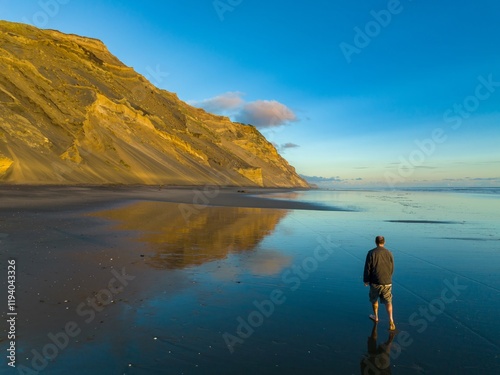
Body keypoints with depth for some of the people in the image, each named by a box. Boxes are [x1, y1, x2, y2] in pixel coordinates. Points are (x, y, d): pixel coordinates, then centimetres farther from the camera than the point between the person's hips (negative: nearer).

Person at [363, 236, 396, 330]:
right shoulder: (389, 253, -2)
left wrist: (366, 280, 2)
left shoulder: (371, 253, -11)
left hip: (375, 282, -2)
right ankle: (391, 320, -5)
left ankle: (375, 317, 33)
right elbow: (392, 269, 8)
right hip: (387, 282, 2)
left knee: (374, 299, 19)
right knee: (388, 302, 9)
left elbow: (367, 268, -9)